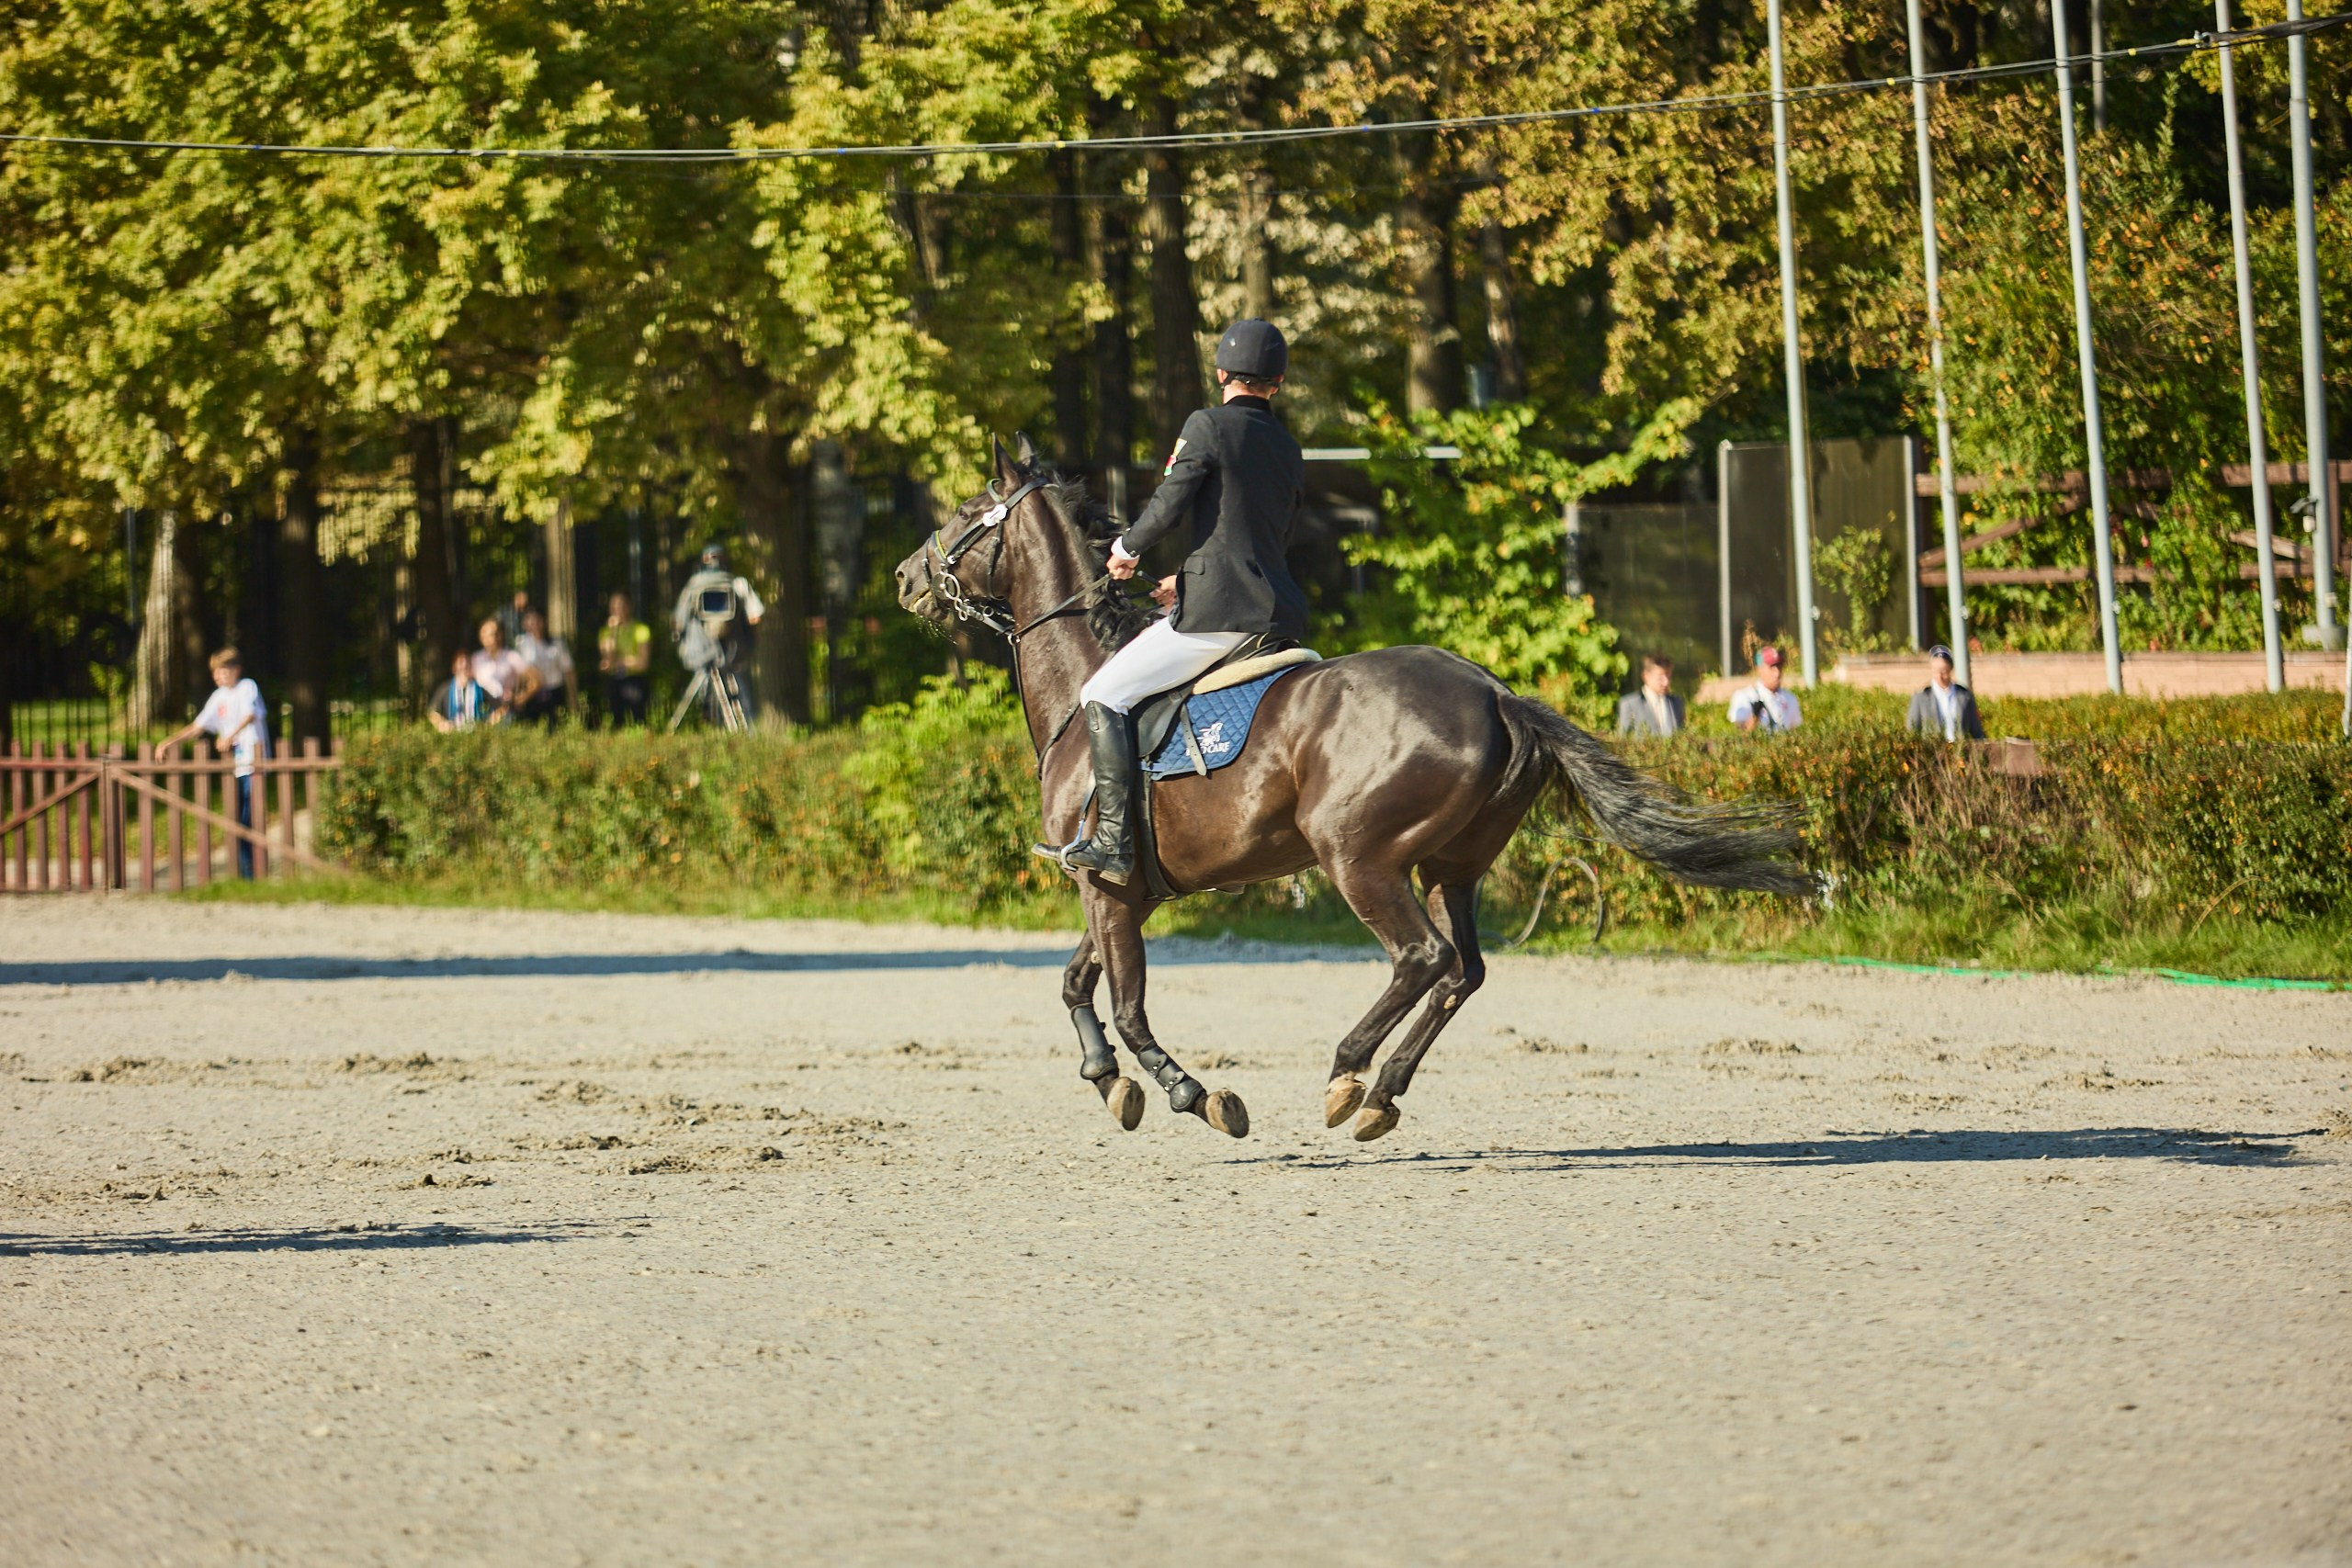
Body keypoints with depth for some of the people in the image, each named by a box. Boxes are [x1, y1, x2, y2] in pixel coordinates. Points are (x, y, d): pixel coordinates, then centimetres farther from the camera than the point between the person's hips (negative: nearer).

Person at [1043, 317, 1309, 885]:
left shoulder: (1208, 426, -6)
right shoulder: (1289, 452, 17)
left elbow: (1168, 509, -8)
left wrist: (1127, 548, 14)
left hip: (1219, 611, -8)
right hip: (1281, 613, 8)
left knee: (1104, 695, -3)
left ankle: (1112, 841, -14)